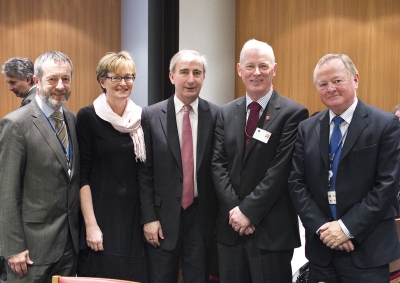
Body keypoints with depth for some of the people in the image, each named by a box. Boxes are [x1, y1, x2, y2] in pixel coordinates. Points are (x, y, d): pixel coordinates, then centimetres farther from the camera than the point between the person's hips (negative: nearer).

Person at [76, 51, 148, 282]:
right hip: (101, 215, -4)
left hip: (135, 215, 4)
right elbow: (83, 174, -9)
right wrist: (91, 224, -14)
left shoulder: (141, 116, 5)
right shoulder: (88, 117, -8)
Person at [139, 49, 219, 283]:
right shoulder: (151, 115, -3)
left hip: (202, 215, 1)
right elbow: (145, 173, -2)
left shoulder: (216, 115, -2)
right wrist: (149, 218, -5)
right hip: (164, 215, 0)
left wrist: (219, 215, 3)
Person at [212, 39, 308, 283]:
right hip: (231, 225, 5)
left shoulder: (293, 113, -7)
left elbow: (281, 170, -13)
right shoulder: (227, 113, 9)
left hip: (271, 228, -4)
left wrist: (249, 211, -14)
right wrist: (233, 209, -9)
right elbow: (218, 164, 3)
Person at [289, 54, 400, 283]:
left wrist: (347, 227, -14)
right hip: (321, 246, 3)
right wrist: (321, 227, -9)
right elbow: (297, 183, 2)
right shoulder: (307, 128, 6)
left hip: (367, 249, -3)